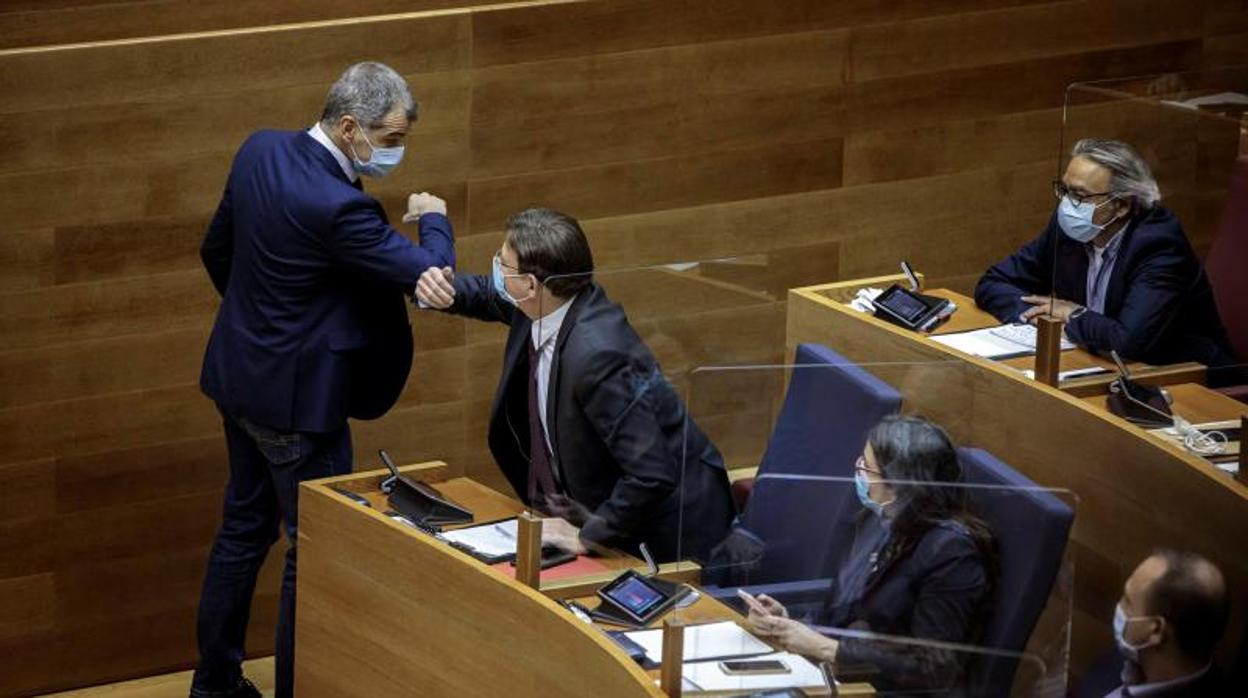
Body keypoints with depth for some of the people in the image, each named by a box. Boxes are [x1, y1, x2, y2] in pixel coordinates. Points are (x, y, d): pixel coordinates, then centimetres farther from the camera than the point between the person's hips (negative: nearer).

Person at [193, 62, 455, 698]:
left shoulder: (260, 150, -3)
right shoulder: (338, 206, -29)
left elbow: (217, 249, 10)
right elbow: (430, 275, -24)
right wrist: (434, 218, -3)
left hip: (241, 376, 9)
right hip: (298, 396, -9)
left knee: (244, 526, 21)